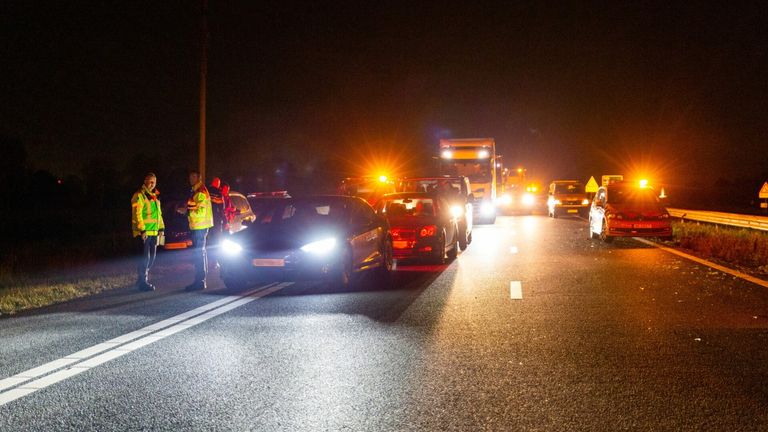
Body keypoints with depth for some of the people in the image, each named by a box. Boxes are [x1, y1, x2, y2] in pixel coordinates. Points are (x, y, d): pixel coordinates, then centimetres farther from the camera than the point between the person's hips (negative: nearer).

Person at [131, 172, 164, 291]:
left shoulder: (154, 196, 17)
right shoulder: (139, 195, -10)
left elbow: (159, 213, 22)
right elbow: (137, 214, -16)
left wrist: (161, 228, 15)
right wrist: (142, 230, -20)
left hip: (153, 232, 9)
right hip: (142, 232, -8)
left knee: (151, 257, 12)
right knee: (144, 257, -6)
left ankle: (143, 279, 25)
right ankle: (143, 283, 0)